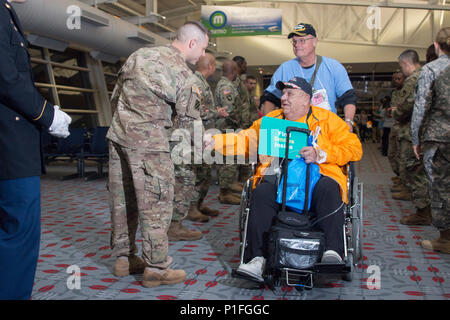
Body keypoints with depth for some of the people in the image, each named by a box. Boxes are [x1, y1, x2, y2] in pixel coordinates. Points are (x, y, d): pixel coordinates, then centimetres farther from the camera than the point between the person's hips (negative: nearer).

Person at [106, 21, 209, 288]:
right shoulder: (184, 74, -7)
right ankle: (156, 268, 8)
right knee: (156, 204, 1)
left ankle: (124, 258, 27)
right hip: (148, 142, -7)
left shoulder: (140, 55, 13)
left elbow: (116, 96, 17)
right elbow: (186, 120, -1)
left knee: (122, 201, 14)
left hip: (118, 134, 8)